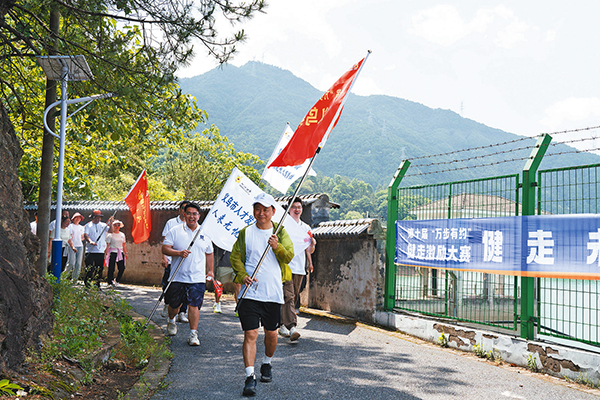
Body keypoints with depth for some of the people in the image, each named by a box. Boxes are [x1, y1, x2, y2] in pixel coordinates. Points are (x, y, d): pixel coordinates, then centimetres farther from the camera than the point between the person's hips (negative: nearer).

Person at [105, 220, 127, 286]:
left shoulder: (122, 235, 14)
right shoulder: (110, 235, 0)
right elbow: (107, 245, -4)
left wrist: (125, 253, 17)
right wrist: (105, 253, -11)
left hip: (120, 253, 4)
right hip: (112, 253, -4)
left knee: (122, 268, -4)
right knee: (111, 269, -6)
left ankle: (117, 281, 15)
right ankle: (110, 282, 5)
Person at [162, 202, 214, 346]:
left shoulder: (205, 234, 10)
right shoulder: (175, 231, 1)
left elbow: (209, 254, 21)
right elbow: (165, 248, -5)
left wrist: (210, 270, 15)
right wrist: (179, 253, -22)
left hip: (197, 278, 1)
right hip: (177, 276, 0)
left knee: (194, 305, -7)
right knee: (174, 304, 13)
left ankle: (193, 334, 0)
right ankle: (171, 321, 44)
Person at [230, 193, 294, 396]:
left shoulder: (280, 233, 5)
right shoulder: (245, 233, 5)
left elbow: (289, 256, -5)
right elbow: (235, 257, 8)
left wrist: (277, 247, -25)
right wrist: (243, 275, -9)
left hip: (274, 292, 1)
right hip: (250, 293, -1)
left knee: (271, 333, 13)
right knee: (250, 334, -10)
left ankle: (266, 364, 38)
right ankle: (250, 377, -7)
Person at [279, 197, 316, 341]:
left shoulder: (306, 227, 16)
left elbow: (309, 250, 20)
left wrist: (312, 244, 0)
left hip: (299, 268, 5)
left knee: (294, 297, 9)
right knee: (288, 296, -15)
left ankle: (283, 325, 20)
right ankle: (291, 327, -20)